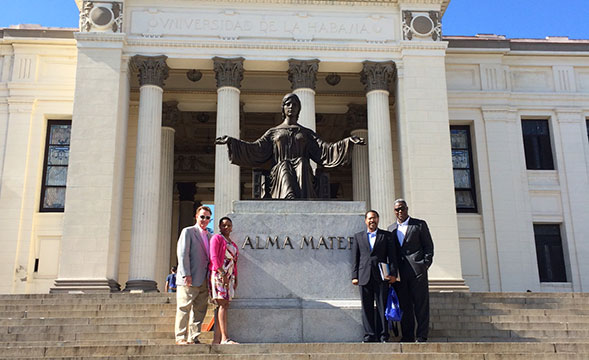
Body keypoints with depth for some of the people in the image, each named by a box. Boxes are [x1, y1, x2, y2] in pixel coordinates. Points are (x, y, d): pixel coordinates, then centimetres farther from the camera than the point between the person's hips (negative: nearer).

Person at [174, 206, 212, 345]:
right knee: (184, 309, -3)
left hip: (203, 281, 7)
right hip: (189, 281, -7)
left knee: (200, 310, 7)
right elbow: (182, 254, -9)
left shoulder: (208, 236, 20)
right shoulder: (188, 232, 0)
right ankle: (181, 337, 3)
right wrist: (186, 275, -18)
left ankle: (193, 338, 13)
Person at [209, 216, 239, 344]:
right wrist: (223, 274, -18)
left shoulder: (232, 244, 23)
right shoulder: (216, 238, 1)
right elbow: (214, 257, -9)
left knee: (225, 306, 1)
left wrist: (235, 279, 14)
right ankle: (224, 338, -21)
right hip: (218, 275, -7)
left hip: (229, 276, 7)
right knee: (223, 305, -15)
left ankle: (217, 339, 1)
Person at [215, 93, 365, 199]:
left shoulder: (307, 133, 24)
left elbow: (325, 151, 11)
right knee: (284, 166, -34)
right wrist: (231, 141, 1)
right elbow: (255, 150, 12)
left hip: (303, 174, 0)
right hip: (279, 173, 0)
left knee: (301, 163, -33)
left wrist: (348, 142, -3)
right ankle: (291, 199, -61)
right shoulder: (273, 132, 24)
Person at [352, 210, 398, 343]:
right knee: (367, 307, 1)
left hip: (381, 277, -1)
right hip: (364, 277, 1)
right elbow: (355, 257, 11)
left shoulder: (387, 236, 11)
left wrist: (393, 273, -4)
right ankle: (369, 335, 6)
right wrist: (354, 276, 3)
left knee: (382, 307, -1)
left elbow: (392, 256, 6)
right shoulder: (358, 236, 15)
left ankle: (383, 336, 4)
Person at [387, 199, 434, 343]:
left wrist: (425, 265, -7)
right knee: (404, 306, 5)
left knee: (421, 304, -3)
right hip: (400, 272, 3)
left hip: (417, 270, -3)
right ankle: (407, 337, 11)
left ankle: (422, 337, 2)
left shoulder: (420, 224, 6)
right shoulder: (391, 229, 17)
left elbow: (428, 246, 4)